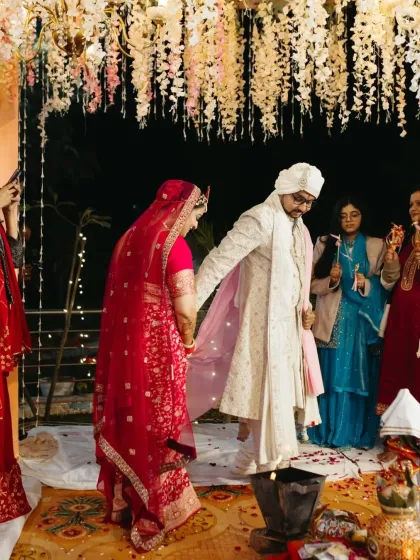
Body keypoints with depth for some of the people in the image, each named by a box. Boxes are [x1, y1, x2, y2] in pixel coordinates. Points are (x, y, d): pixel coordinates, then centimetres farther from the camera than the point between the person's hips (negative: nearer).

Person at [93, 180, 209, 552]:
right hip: (158, 349, -7)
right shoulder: (174, 245, -14)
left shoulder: (129, 239, 9)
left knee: (126, 424, 18)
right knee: (157, 429, 6)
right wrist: (188, 342, 0)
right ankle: (152, 516, 18)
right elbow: (185, 308, -18)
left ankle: (124, 503, 34)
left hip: (124, 347, 7)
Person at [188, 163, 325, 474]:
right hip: (264, 323, -9)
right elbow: (220, 261, -24)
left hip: (290, 324, 9)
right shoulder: (261, 219, -16)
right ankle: (271, 464, 15)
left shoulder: (298, 227, 12)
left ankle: (253, 460, 28)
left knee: (282, 391, 14)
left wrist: (306, 308, 7)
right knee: (269, 392, -1)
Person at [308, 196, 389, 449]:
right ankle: (327, 431, 12)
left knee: (358, 377, 2)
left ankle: (356, 433, 14)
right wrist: (330, 280, -15)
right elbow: (313, 284, 4)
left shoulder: (377, 246, 6)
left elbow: (384, 284, 5)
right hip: (332, 321, 0)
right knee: (331, 376, 1)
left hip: (361, 322, 0)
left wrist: (367, 285, -14)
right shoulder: (325, 243, 7)